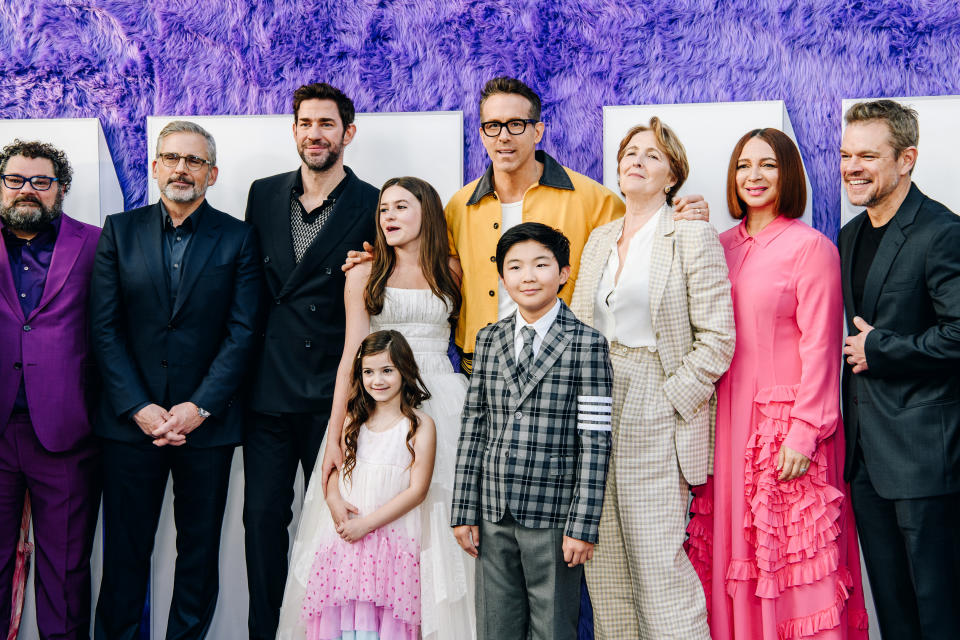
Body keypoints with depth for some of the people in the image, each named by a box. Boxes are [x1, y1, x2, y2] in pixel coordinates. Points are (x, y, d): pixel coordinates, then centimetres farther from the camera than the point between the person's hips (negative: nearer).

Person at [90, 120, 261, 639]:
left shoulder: (237, 239, 3)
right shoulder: (119, 231, 6)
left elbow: (242, 332, -3)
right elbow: (105, 327, 0)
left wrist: (199, 407, -12)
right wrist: (138, 407, -10)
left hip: (207, 420, 0)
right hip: (130, 420, 1)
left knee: (200, 549, 8)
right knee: (124, 548, 7)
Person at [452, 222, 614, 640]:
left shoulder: (586, 344, -5)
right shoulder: (489, 340, 9)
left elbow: (595, 442, -8)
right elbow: (473, 428, 9)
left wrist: (582, 525, -12)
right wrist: (464, 511, 5)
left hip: (553, 515, -4)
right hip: (493, 516, 4)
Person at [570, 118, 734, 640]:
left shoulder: (693, 236, -3)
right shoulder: (600, 239, 16)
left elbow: (716, 339, -8)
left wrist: (667, 401, -13)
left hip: (656, 420, -6)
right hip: (597, 415, 6)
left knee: (658, 565, -5)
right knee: (603, 564, 8)